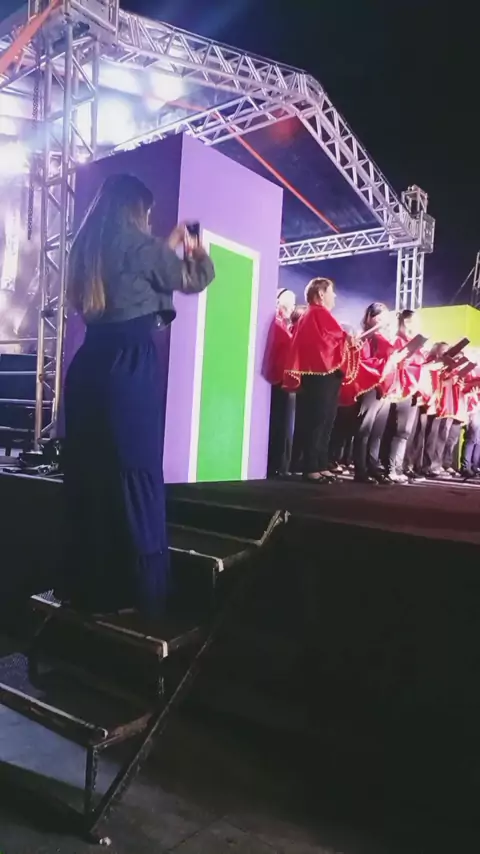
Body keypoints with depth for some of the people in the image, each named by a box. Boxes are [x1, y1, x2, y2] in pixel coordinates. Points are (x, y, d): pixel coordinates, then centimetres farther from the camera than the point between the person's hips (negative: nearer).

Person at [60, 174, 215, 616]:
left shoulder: (88, 246, 17)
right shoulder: (136, 243, -3)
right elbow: (195, 279, 6)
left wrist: (169, 246, 36)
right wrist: (196, 249, 26)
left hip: (89, 363, 7)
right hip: (130, 364, -7)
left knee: (88, 476, 10)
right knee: (136, 474, -3)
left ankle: (87, 587, 19)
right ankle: (143, 596, 4)